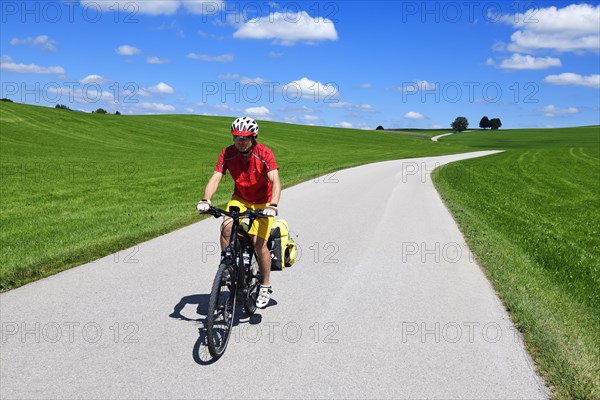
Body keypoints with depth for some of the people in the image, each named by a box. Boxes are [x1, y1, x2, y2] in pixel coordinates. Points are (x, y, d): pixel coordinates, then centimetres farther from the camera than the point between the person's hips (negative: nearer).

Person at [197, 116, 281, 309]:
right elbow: (215, 178, -23)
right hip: (240, 198, 3)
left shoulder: (264, 153, -24)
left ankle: (265, 286, 7)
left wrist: (273, 205, -50)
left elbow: (275, 181, -34)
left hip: (262, 201, -3)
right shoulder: (228, 153, -16)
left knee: (259, 242, -12)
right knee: (227, 227, -25)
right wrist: (205, 200, -41)